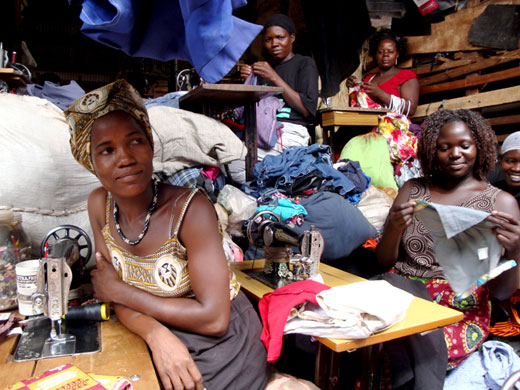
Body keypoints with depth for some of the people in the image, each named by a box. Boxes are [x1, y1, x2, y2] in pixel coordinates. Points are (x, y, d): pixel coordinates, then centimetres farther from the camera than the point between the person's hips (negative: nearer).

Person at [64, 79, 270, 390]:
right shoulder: (100, 205, -6)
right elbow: (119, 297, -2)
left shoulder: (190, 209, -23)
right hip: (158, 349, 5)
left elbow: (214, 317, -24)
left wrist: (120, 291, -16)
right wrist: (157, 335, -22)